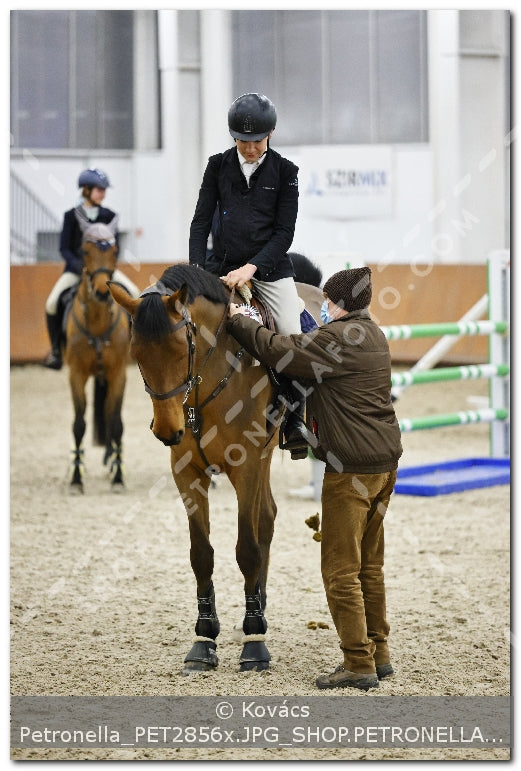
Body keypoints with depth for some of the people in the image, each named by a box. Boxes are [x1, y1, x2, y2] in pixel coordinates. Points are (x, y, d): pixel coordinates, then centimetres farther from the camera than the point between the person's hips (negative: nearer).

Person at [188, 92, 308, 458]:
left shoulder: (284, 171, -2)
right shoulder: (218, 166, 3)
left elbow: (284, 232, -6)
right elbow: (201, 221, 3)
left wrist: (251, 268, -19)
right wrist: (196, 271, -10)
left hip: (270, 267, -1)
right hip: (222, 265, 2)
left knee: (293, 338, -16)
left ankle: (294, 418, -1)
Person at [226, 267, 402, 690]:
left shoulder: (337, 338, -16)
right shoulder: (374, 335, 14)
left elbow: (278, 351, -20)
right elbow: (307, 350, 18)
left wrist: (237, 321, -5)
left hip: (352, 468, -10)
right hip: (385, 462, 10)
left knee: (341, 570, -4)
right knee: (370, 564, 17)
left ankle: (359, 664, -4)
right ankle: (379, 653, 22)